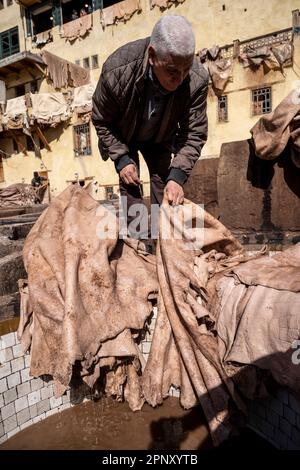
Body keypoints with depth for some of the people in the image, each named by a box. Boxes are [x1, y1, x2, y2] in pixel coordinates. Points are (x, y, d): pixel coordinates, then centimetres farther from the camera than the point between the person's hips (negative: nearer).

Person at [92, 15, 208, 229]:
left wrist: (178, 175, -33)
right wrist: (121, 159, -24)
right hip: (123, 136, -1)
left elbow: (195, 133, -22)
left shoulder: (198, 79, -32)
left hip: (160, 138, 2)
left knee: (163, 184, -4)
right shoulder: (116, 70, -35)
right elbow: (101, 121, -17)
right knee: (130, 186, -11)